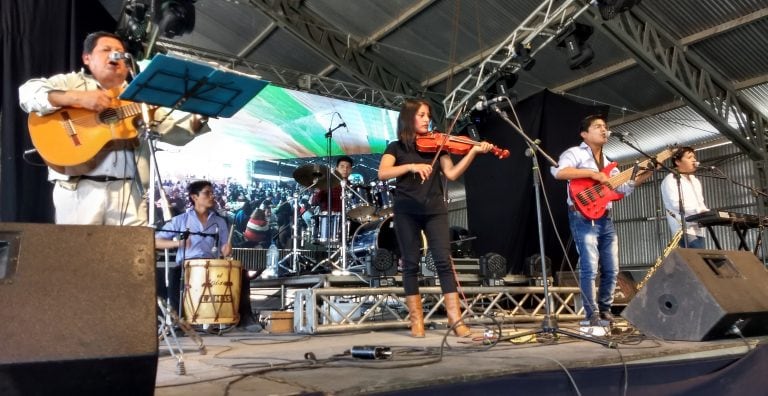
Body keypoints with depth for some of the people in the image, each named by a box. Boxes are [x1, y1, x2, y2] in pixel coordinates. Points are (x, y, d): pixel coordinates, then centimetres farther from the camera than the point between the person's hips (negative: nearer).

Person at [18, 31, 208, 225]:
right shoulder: (72, 82, 12)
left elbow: (175, 133, 15)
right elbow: (28, 92, -4)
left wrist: (202, 114, -1)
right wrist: (77, 97, -16)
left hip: (126, 189, 2)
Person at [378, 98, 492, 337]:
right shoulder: (396, 147, 8)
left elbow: (452, 174, 2)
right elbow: (382, 174, -9)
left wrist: (473, 152, -9)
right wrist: (411, 166, -20)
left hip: (434, 209, 1)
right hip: (407, 211, -1)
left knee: (444, 261, -7)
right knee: (411, 264, 1)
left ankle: (456, 319, -5)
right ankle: (416, 320, 9)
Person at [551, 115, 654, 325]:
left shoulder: (608, 162, 23)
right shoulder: (575, 153, -3)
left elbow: (623, 188, 17)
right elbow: (558, 171, -22)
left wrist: (642, 176, 2)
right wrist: (592, 173, -21)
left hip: (606, 219, 8)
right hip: (584, 218, -8)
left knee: (611, 269, 10)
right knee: (589, 268, -10)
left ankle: (605, 310, 22)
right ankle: (592, 315, -2)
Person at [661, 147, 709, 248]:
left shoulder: (696, 181, 24)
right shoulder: (671, 180, -2)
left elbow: (701, 205, 22)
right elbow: (677, 204, -14)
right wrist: (700, 211, -22)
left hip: (699, 230, 8)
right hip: (685, 230, -8)